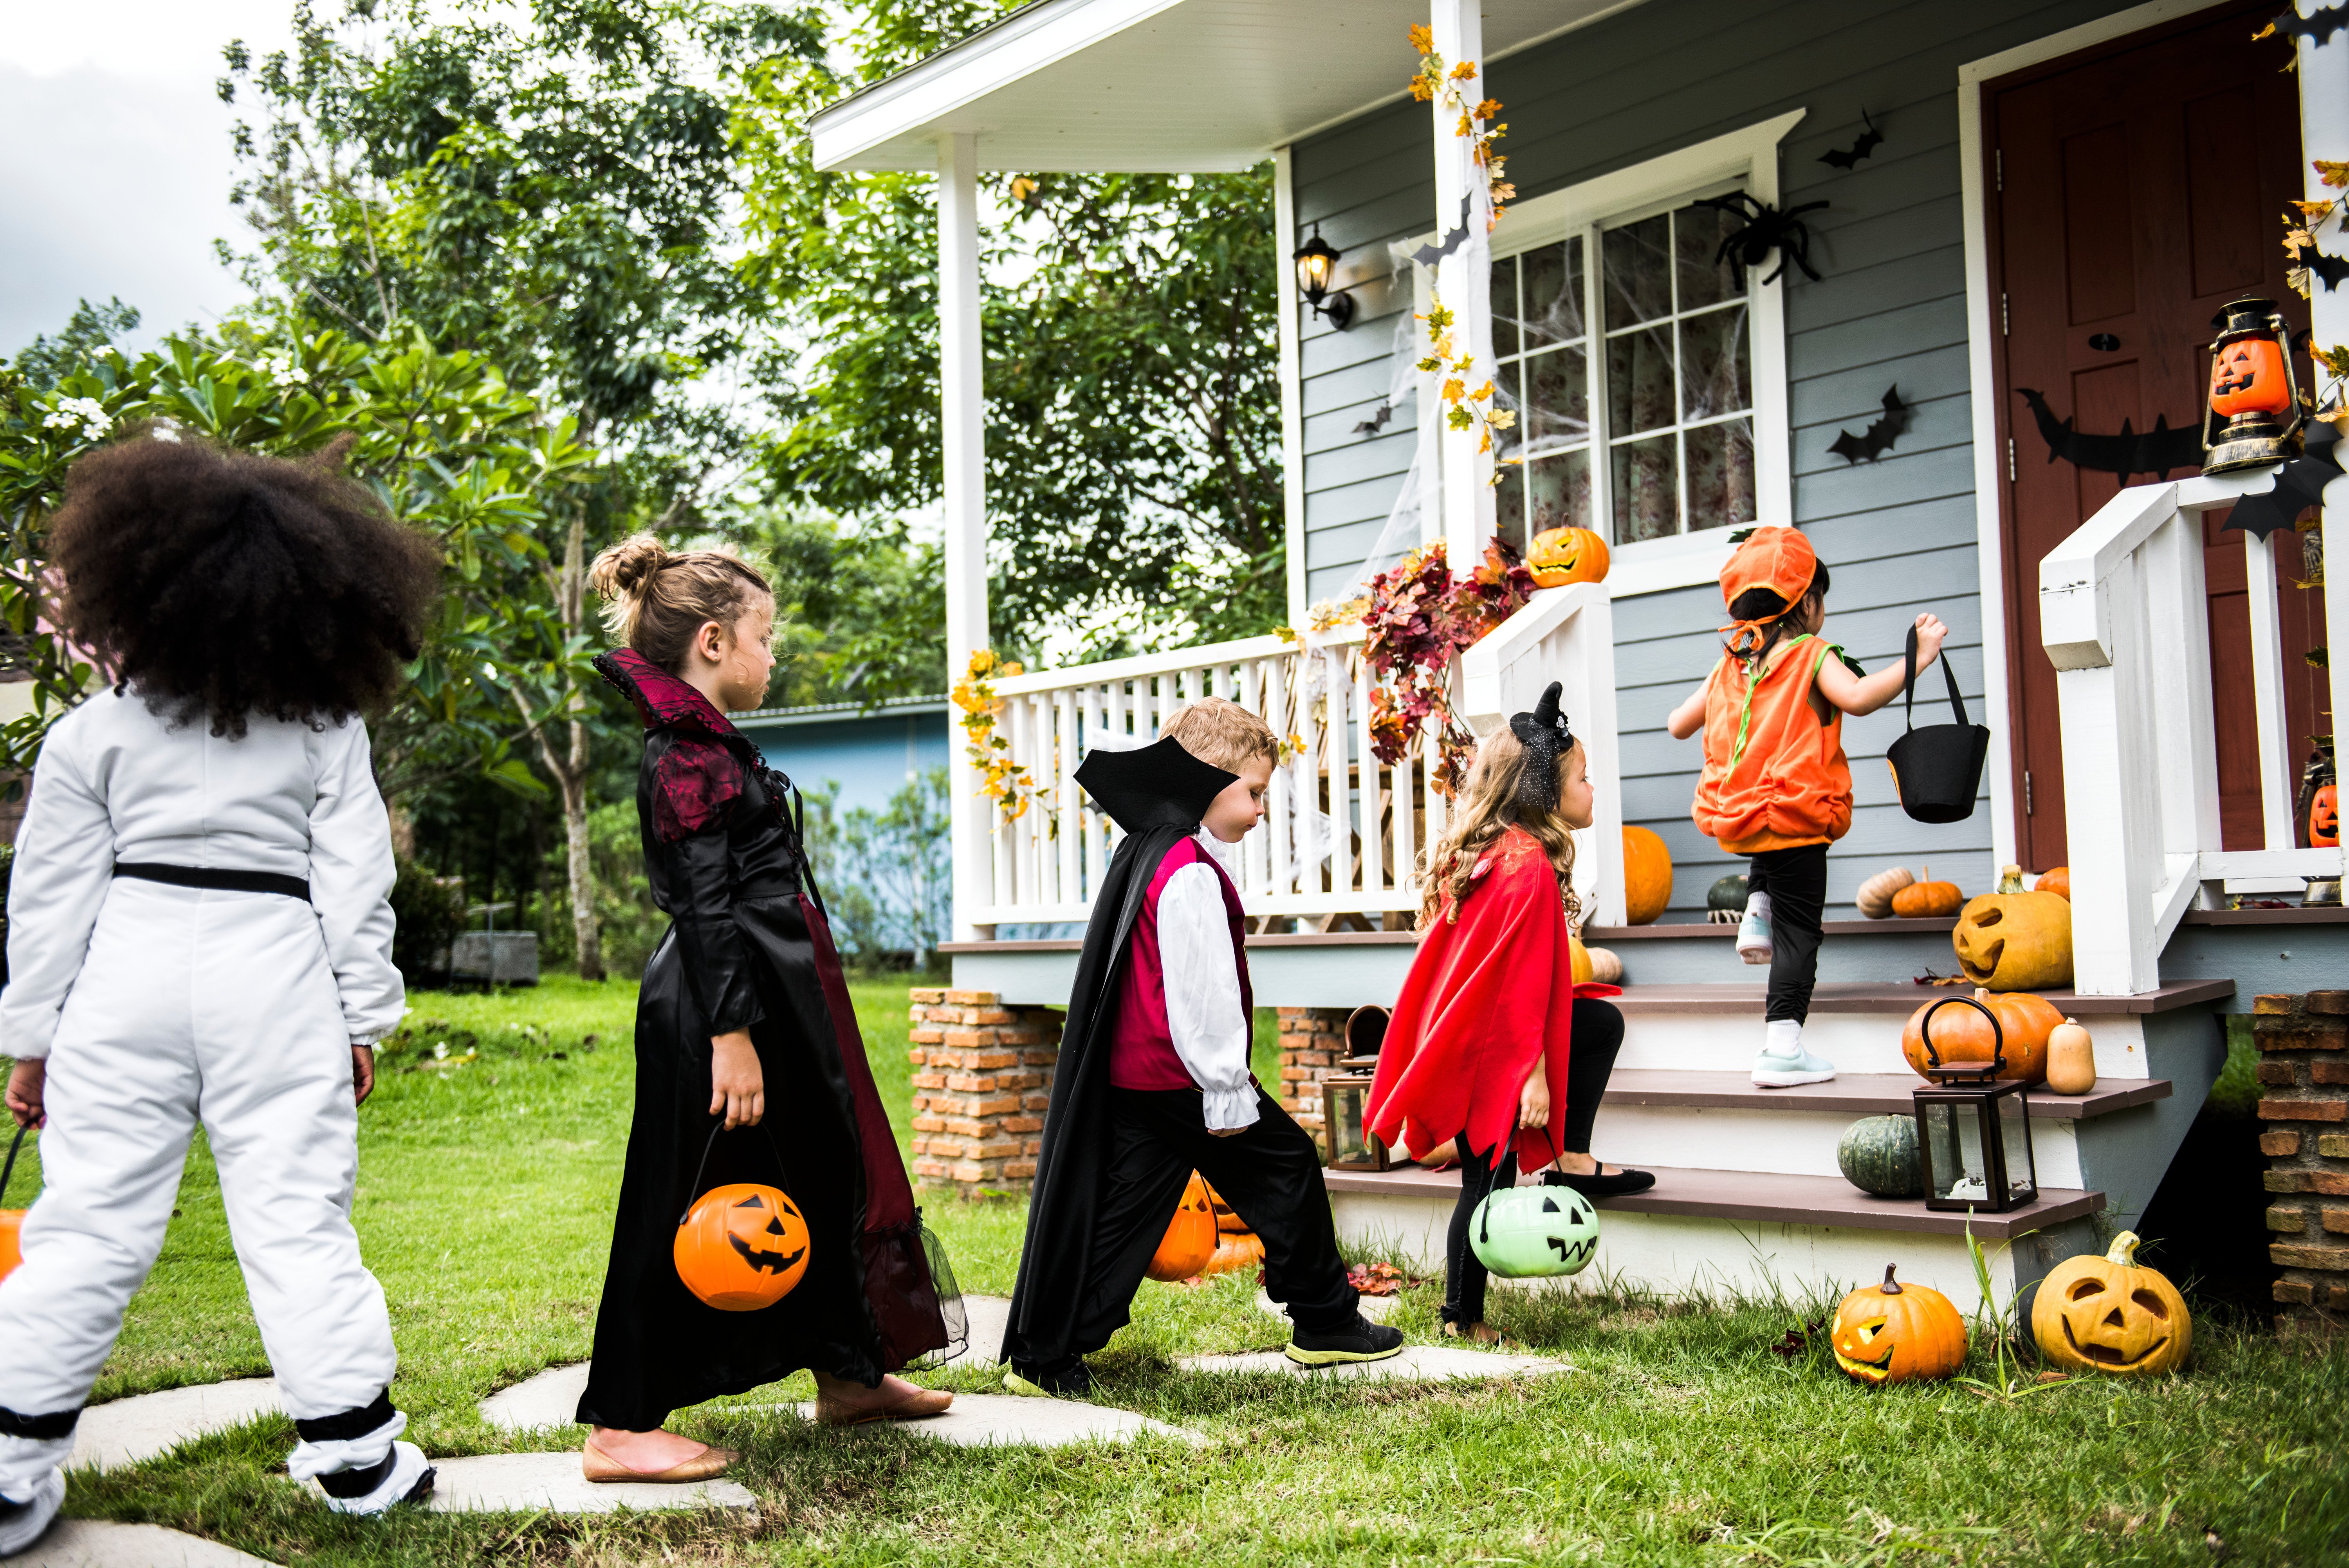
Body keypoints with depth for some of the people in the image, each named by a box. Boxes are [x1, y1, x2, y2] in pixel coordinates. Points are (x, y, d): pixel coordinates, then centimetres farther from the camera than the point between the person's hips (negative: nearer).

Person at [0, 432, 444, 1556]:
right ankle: (354, 1451, 8)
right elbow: (355, 880, 3)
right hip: (276, 982, -1)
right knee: (296, 1213, 3)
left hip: (125, 977, 1)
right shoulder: (329, 727, 3)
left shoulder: (92, 733, 4)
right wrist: (364, 1014, 9)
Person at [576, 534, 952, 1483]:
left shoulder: (701, 744, 15)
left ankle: (848, 1375, 32)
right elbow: (706, 908, -21)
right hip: (713, 1011, -11)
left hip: (769, 998, 11)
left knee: (821, 1177, 18)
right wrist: (731, 1036, -23)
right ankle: (620, 1427, 9)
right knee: (690, 1211, -3)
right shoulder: (689, 757, -16)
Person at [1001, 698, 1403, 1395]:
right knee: (1287, 1163, 5)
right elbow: (1204, 995, -20)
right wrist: (1228, 1092, -15)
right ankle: (1325, 1323, 17)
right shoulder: (1192, 875, -18)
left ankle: (1043, 1356, 12)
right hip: (1184, 1075, -10)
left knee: (1123, 1210, 11)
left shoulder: (1147, 852, 15)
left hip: (1133, 1076, 10)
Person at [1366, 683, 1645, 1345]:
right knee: (1490, 1175, 1)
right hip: (1488, 1048, -10)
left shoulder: (1473, 851, 8)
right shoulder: (1531, 866, -21)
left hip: (1454, 1030, 10)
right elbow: (1524, 982, -22)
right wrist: (1535, 1074, -18)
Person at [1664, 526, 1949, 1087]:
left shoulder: (1728, 667, 9)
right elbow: (1858, 698, -25)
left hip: (1735, 818, 6)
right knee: (1798, 929, -1)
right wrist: (1919, 658, -21)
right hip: (1795, 817, -6)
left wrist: (1714, 696, 33)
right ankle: (1783, 1045, -7)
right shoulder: (1813, 656, -7)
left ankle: (1756, 914, 19)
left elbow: (1678, 725, 15)